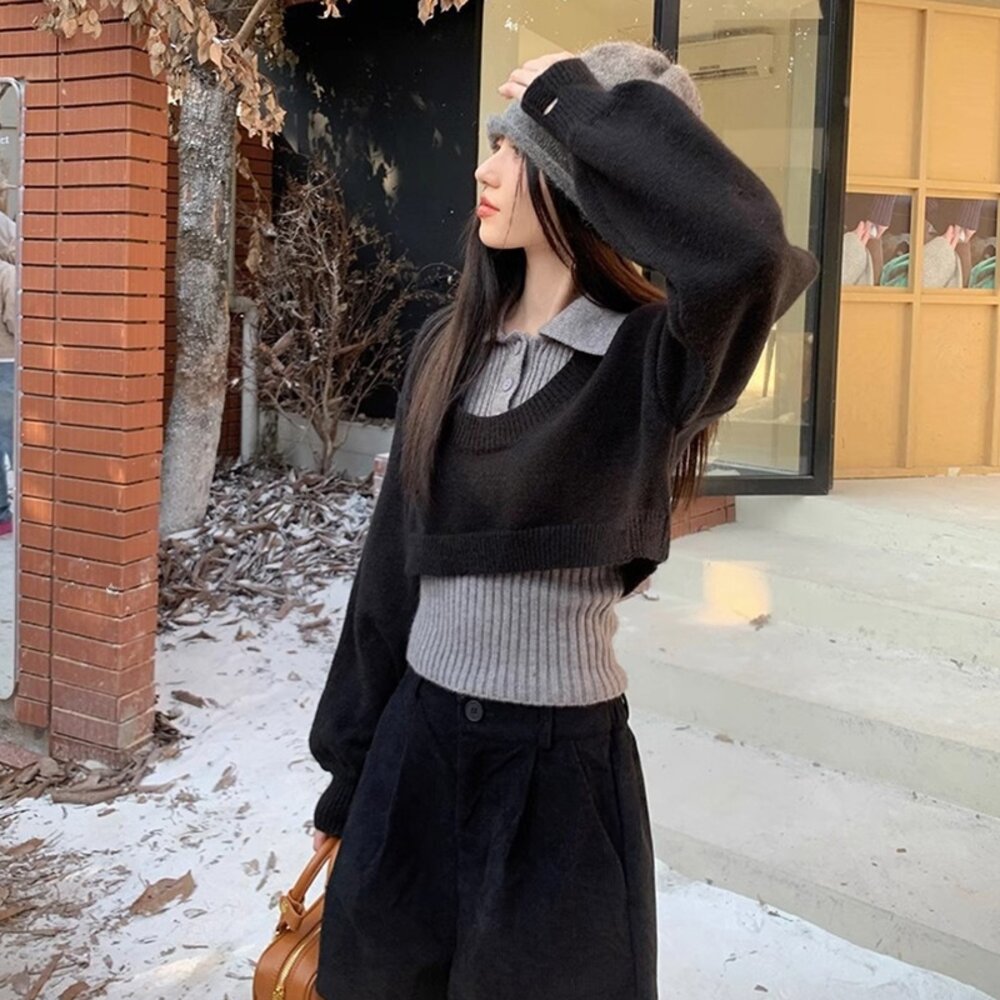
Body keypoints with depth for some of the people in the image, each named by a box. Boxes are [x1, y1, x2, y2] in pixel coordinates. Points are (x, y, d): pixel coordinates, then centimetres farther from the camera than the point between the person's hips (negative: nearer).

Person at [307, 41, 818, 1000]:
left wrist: (576, 98, -24)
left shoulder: (651, 357, -14)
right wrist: (349, 763, 12)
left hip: (561, 760, -5)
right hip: (417, 739, 5)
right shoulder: (447, 345, 3)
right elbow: (394, 558, 7)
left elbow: (746, 244, -38)